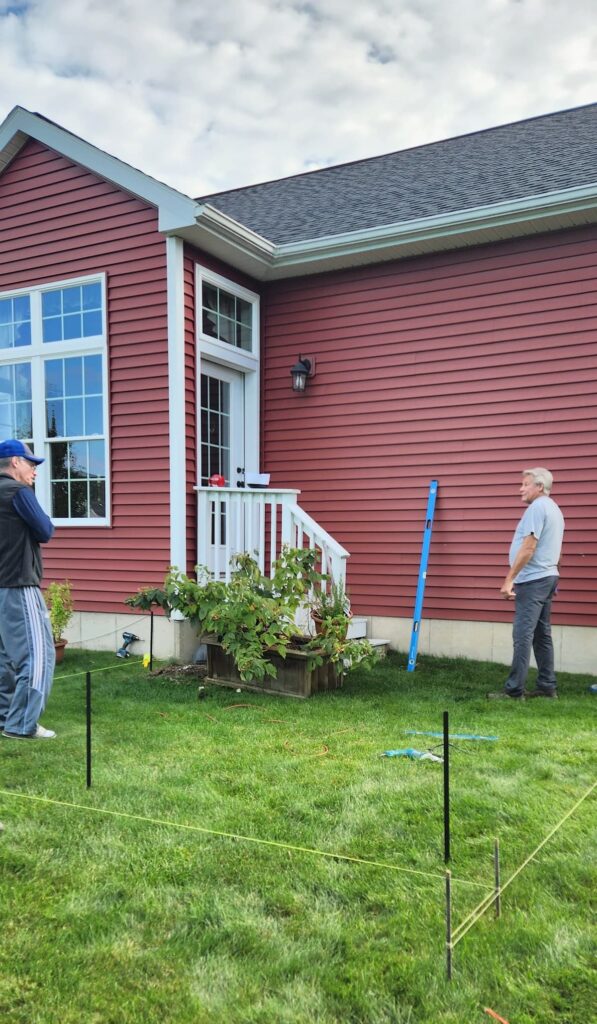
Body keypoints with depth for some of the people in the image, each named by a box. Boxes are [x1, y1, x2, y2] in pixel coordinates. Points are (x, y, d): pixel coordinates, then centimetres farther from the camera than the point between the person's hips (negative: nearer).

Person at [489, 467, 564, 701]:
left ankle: (514, 690, -8)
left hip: (532, 580, -10)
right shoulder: (553, 509, 18)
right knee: (542, 634, 12)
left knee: (523, 635, -9)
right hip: (547, 577, 10)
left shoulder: (537, 507, -14)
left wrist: (509, 579, -18)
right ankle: (547, 686, 16)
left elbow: (528, 547, -21)